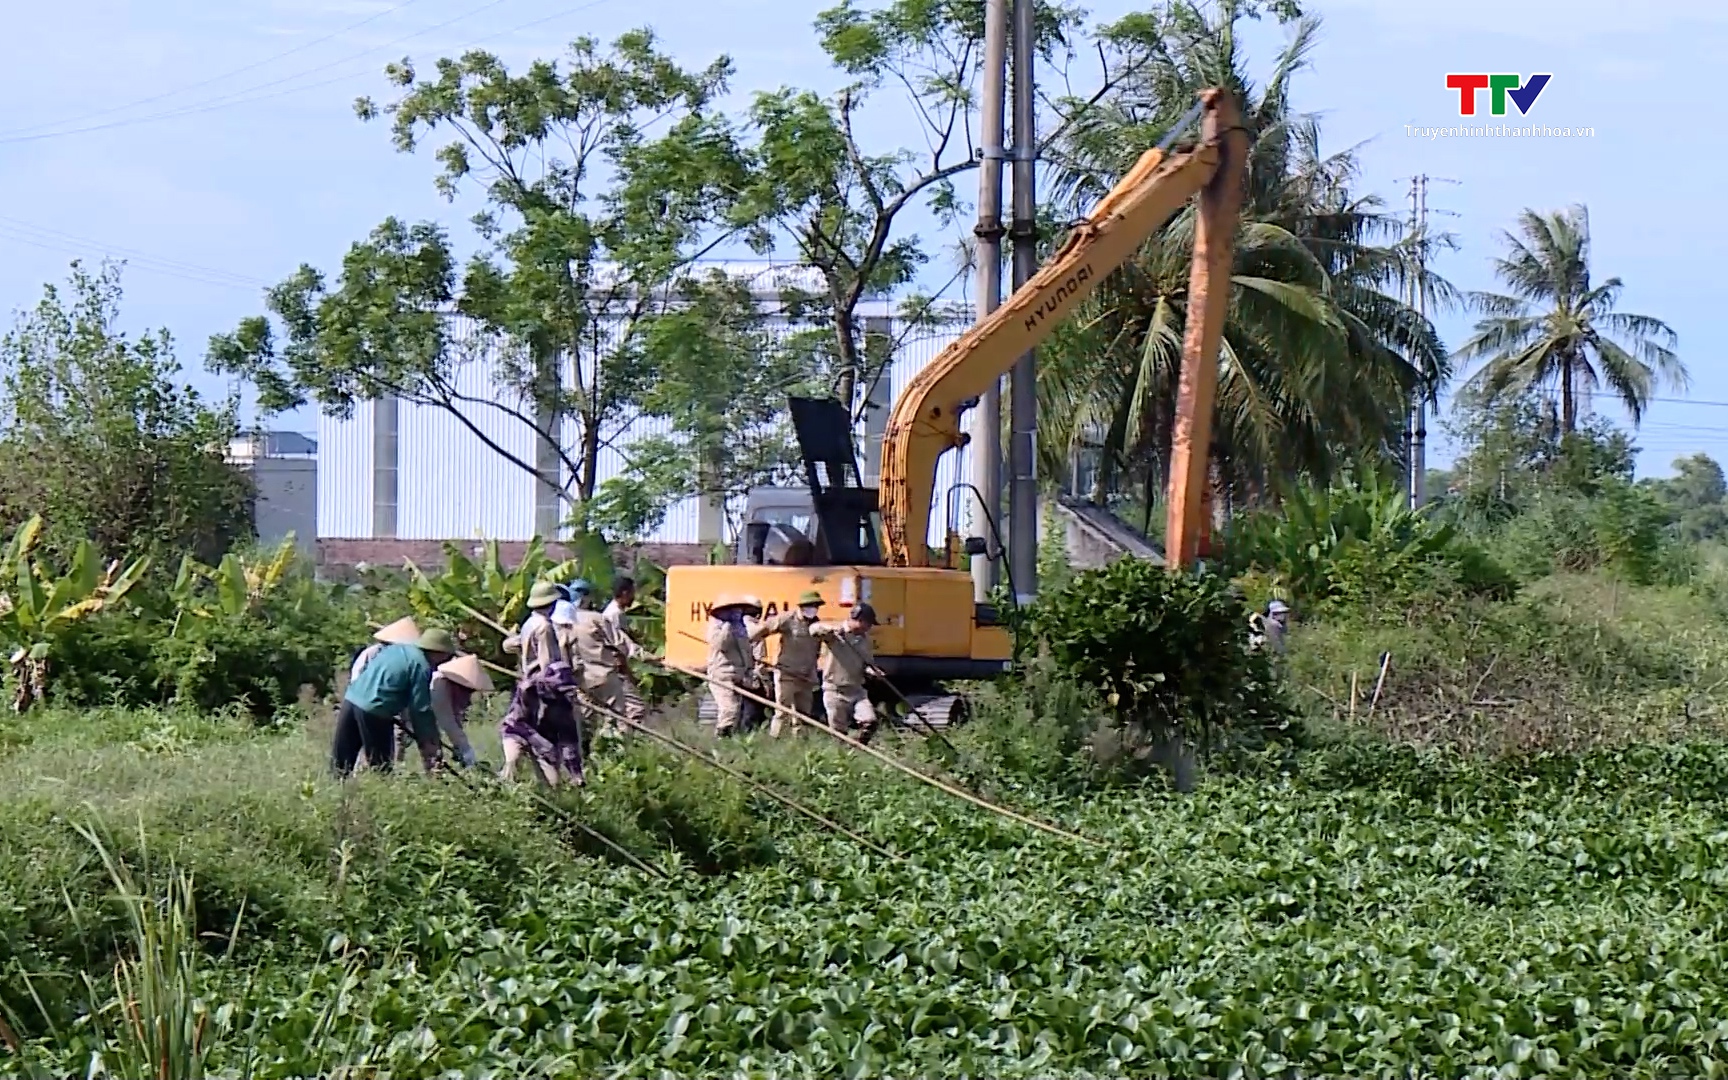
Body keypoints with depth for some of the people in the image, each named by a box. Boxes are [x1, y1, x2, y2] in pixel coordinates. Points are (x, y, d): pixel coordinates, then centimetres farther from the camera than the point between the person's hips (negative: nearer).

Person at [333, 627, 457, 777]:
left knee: (340, 763, 11)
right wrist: (427, 743, 3)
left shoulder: (393, 648, 19)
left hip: (351, 700, 7)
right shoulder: (422, 666, -4)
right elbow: (420, 708, -6)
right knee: (380, 767, 3)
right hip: (374, 710, -7)